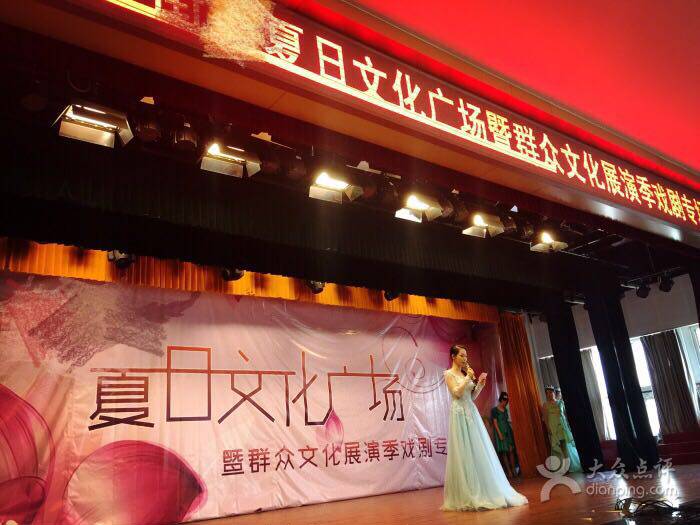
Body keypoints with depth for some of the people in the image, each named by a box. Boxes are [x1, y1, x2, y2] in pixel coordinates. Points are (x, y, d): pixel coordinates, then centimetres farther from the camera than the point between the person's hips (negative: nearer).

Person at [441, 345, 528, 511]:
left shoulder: (466, 373, 17)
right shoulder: (449, 374, -3)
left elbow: (472, 396, 18)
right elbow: (457, 393, -15)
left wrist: (479, 385, 4)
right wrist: (468, 378, -10)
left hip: (472, 413, 7)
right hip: (459, 414, -7)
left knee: (480, 452, 5)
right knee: (464, 454, -7)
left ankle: (484, 491, 12)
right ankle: (466, 496, 0)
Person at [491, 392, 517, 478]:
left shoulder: (505, 409, 11)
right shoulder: (494, 410, -7)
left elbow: (506, 420, 15)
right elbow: (495, 422, -10)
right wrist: (500, 433, -16)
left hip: (508, 431, 6)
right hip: (500, 432, -6)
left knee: (511, 451, 1)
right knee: (504, 452, -2)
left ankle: (513, 470, 4)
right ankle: (509, 471, 0)